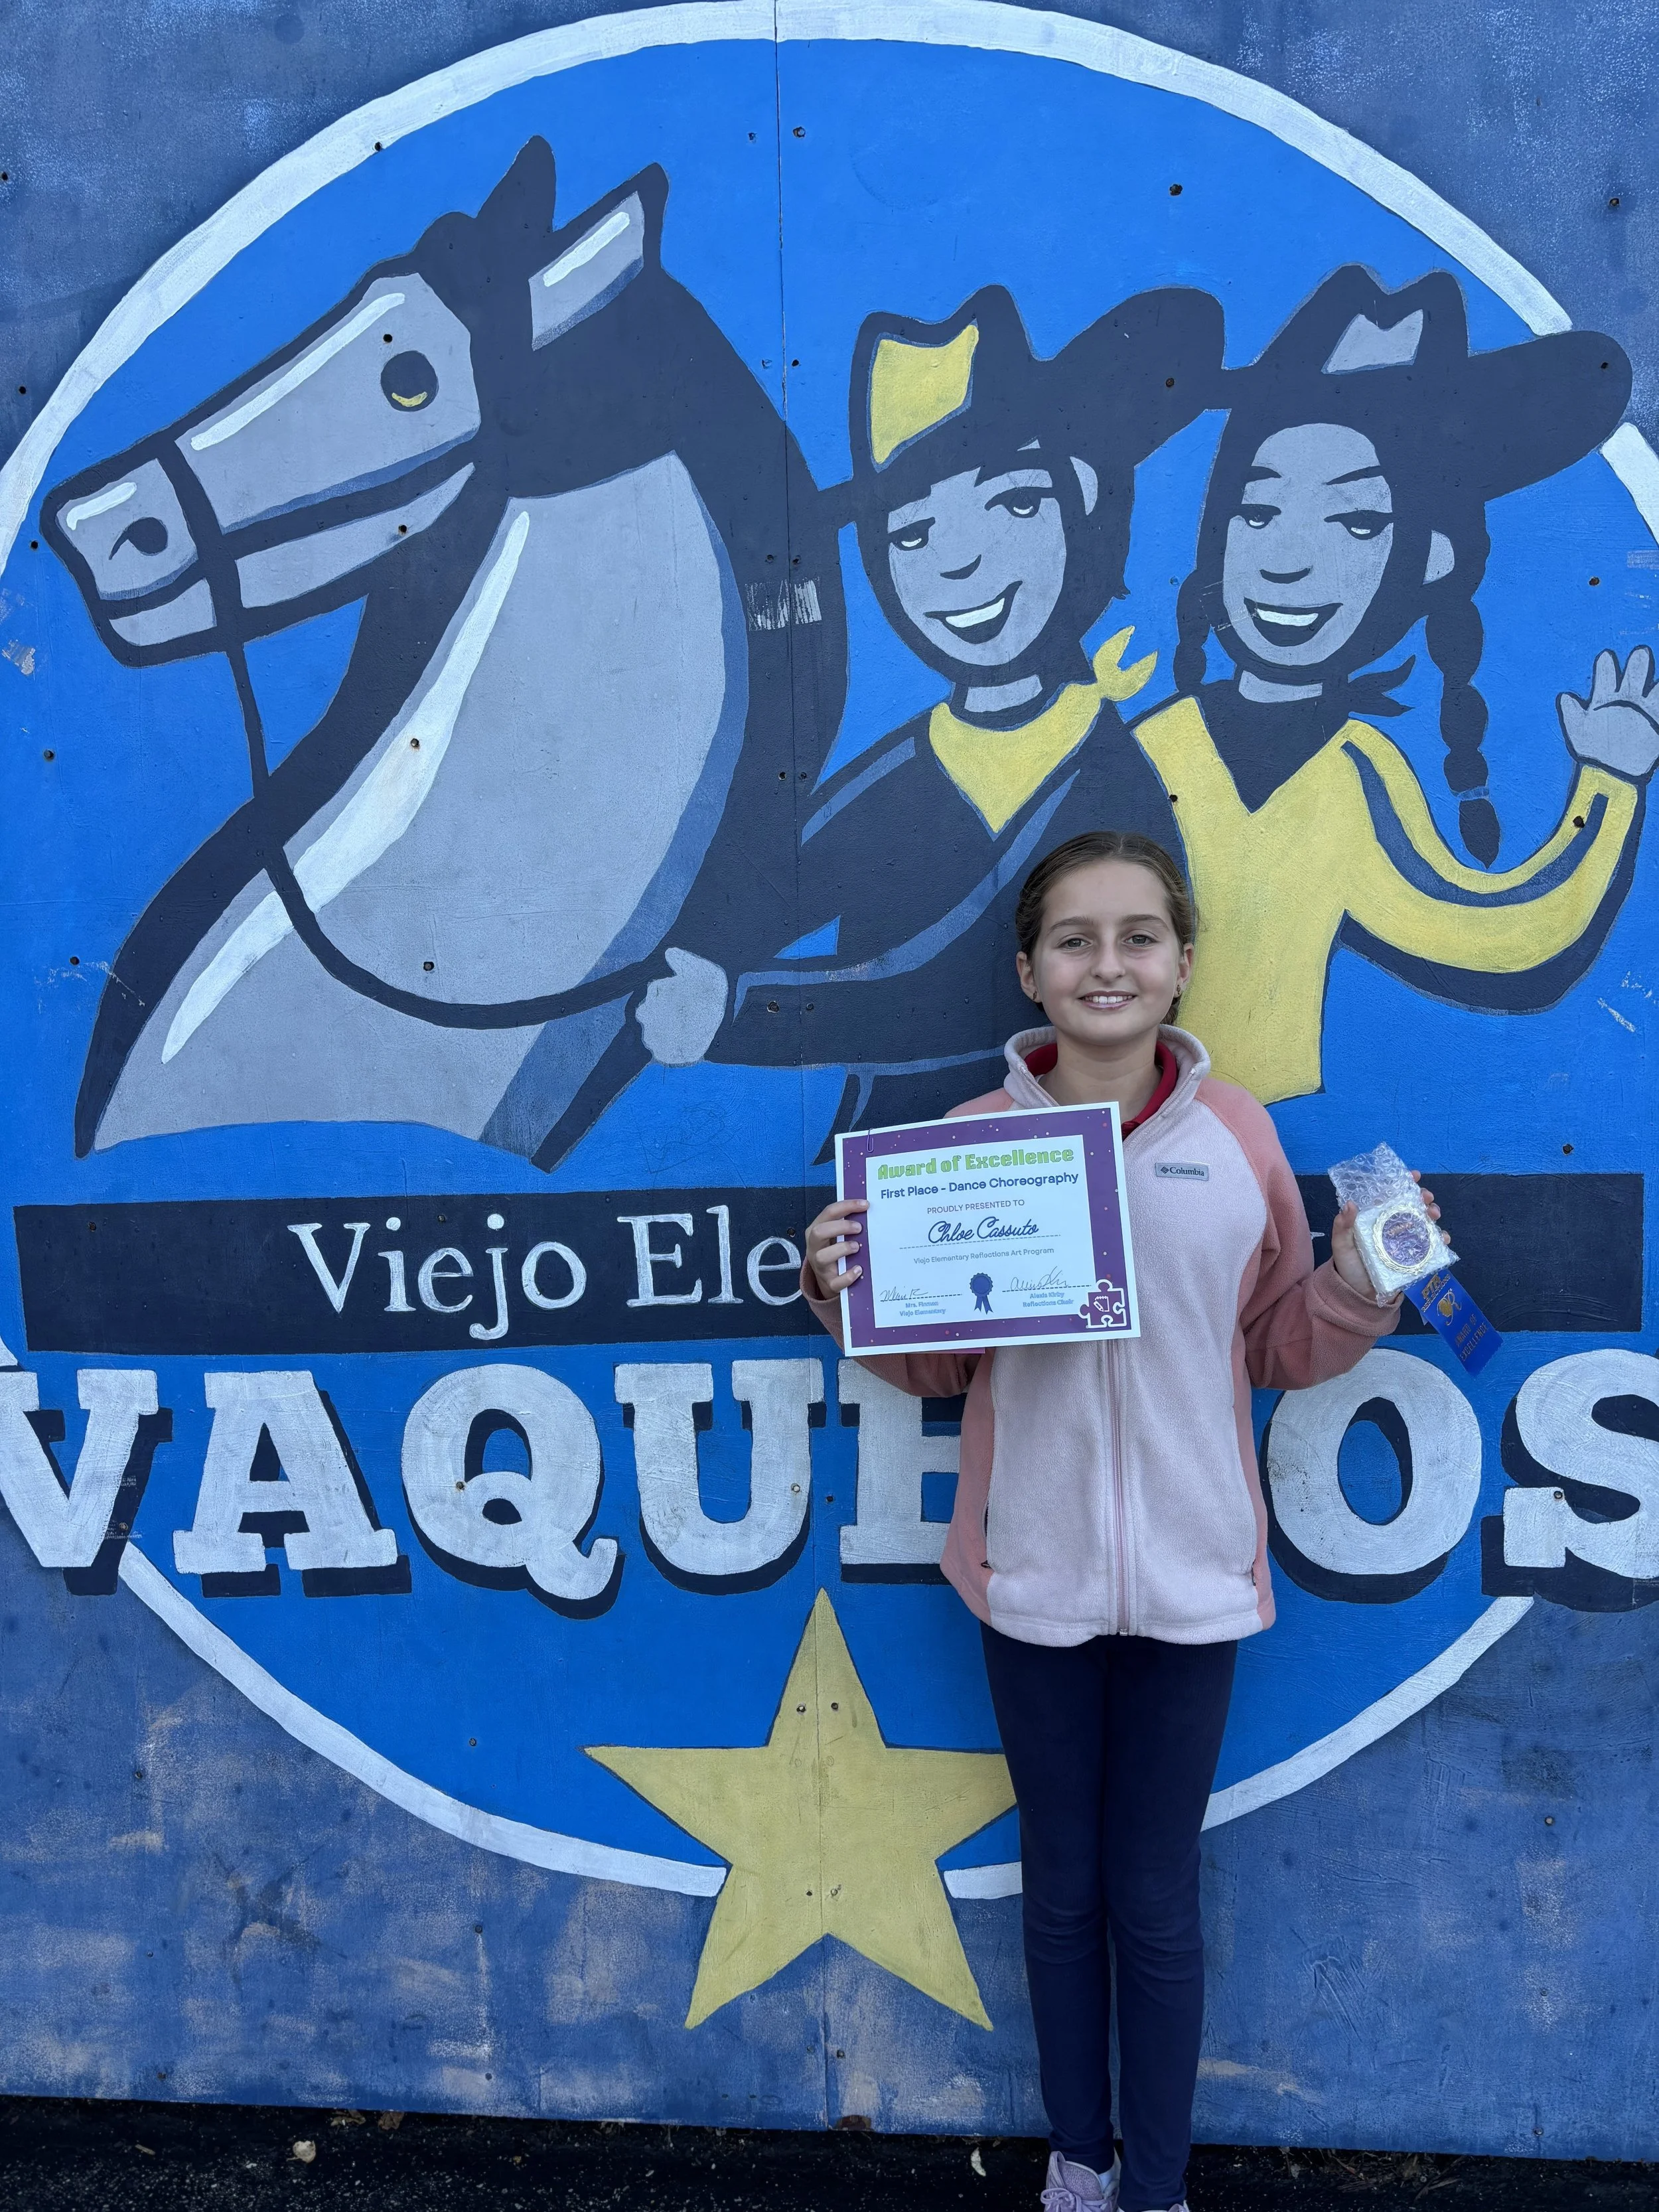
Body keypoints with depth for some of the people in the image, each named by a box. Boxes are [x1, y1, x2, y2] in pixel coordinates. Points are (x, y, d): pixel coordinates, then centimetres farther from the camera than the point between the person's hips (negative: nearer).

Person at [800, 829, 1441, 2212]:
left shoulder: (1238, 1136, -3)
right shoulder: (972, 1140, -5)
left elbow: (1284, 1348, 6)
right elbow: (935, 1363, 2)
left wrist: (1362, 1288, -13)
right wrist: (846, 1290, -15)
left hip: (1189, 1580, 0)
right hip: (1035, 1578, 1)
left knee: (1157, 1906, 13)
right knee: (1063, 1889, 19)